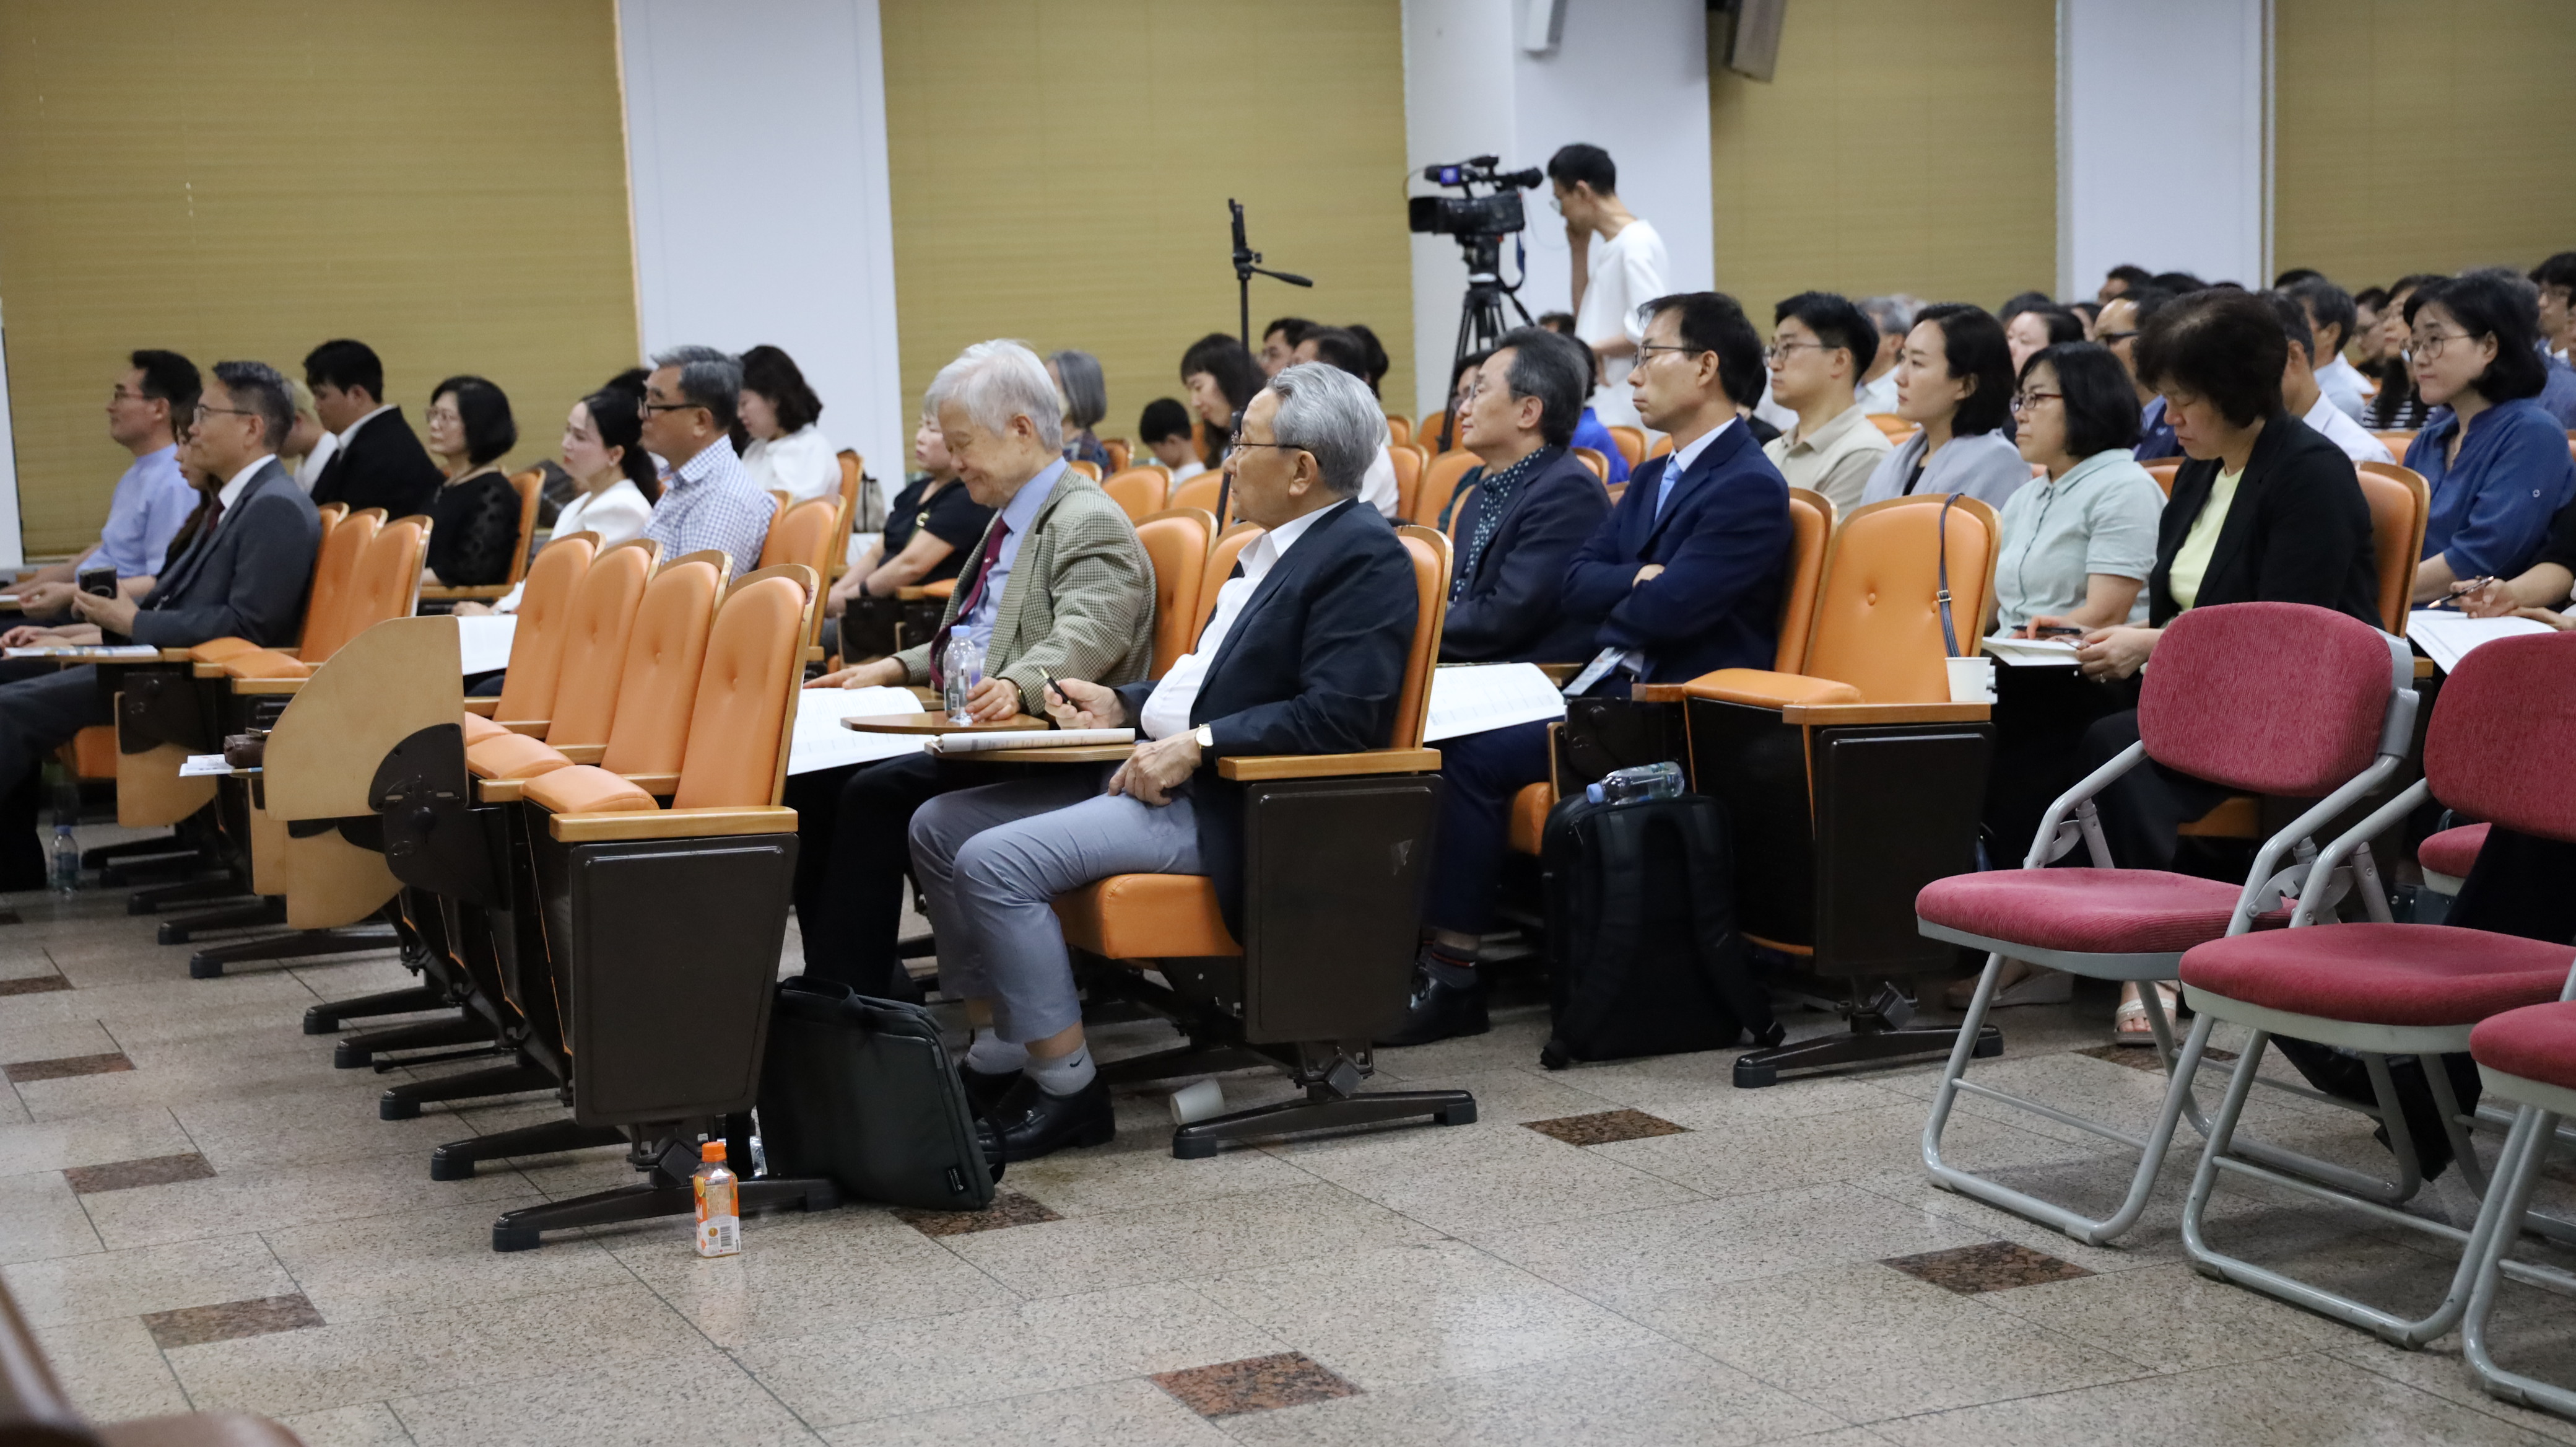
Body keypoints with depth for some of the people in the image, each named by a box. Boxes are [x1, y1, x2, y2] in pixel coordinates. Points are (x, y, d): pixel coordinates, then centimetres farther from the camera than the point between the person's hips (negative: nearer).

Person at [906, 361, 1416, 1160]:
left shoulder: (1365, 557, -13)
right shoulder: (1276, 548, 18)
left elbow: (1339, 713, -24)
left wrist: (1194, 746, -23)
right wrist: (1125, 706, 13)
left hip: (1226, 806, -10)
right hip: (1160, 766, 11)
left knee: (996, 861, -23)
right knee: (939, 826, 5)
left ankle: (1069, 1089, -11)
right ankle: (996, 1054, 9)